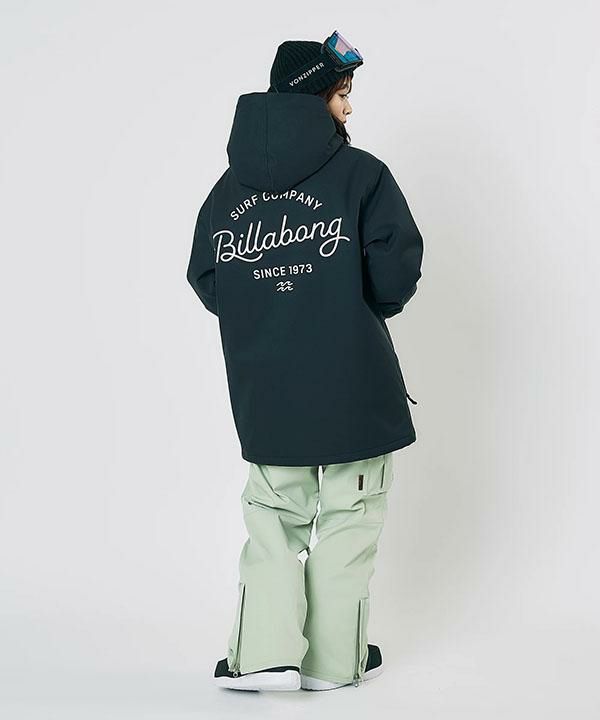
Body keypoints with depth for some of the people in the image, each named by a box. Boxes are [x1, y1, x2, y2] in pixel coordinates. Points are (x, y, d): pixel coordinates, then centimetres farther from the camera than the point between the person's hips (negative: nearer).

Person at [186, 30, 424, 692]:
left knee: (273, 516, 17)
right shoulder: (360, 174, -9)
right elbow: (396, 269, -14)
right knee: (346, 519, 9)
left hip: (264, 390, 4)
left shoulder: (231, 186, 5)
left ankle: (266, 654, 9)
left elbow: (206, 277, 5)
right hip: (351, 385, -4)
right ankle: (335, 660, 18)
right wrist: (367, 307, 6)